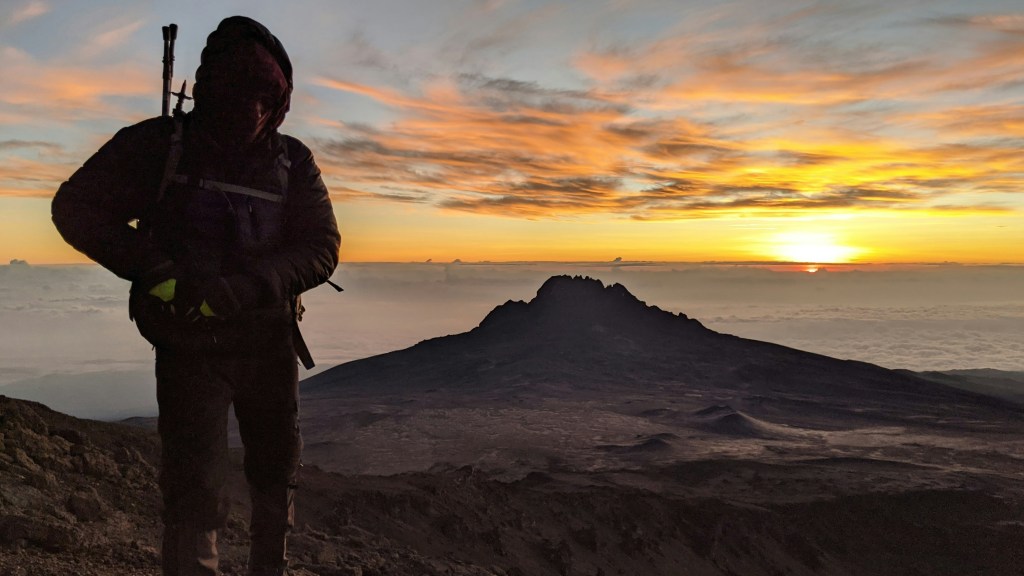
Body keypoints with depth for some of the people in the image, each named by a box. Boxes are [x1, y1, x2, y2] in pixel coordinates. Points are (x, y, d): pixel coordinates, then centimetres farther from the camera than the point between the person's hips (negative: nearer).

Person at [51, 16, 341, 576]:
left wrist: (244, 290, -26)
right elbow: (76, 208, -6)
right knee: (194, 484, -7)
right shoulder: (159, 144, -8)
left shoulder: (293, 162, -4)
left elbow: (321, 247, -10)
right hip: (187, 346, -3)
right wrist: (154, 270, -21)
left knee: (277, 469, 17)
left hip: (267, 342, 3)